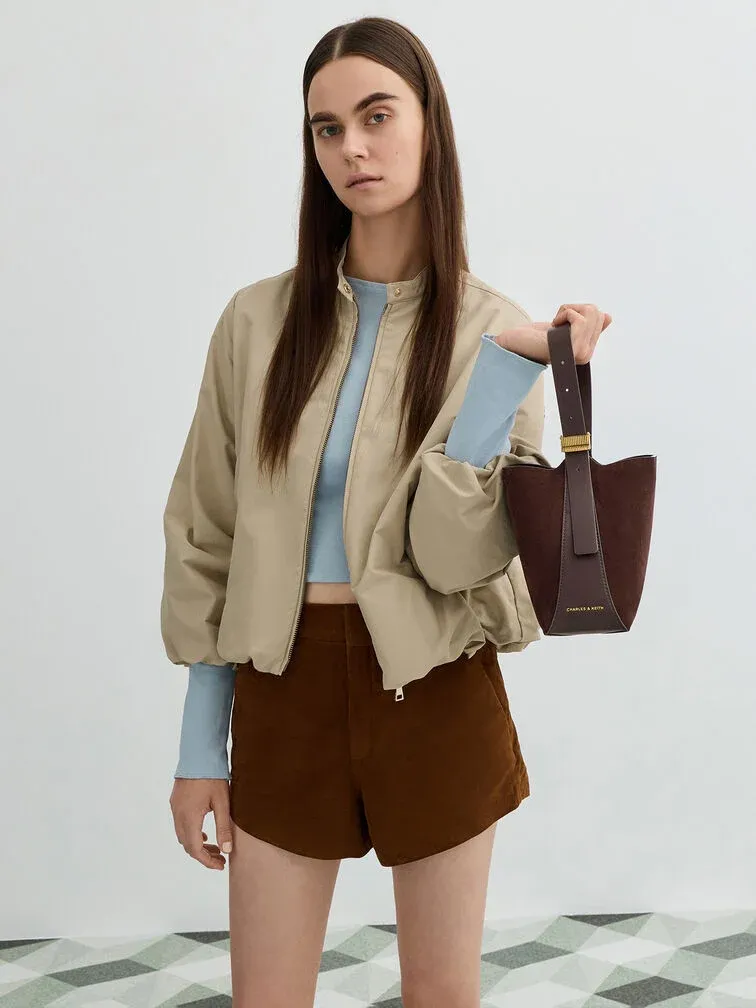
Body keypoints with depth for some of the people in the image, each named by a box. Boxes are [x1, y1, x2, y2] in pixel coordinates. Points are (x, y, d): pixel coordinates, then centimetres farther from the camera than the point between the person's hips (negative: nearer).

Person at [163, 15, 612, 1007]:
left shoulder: (495, 328, -3)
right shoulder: (260, 320, -1)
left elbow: (457, 553, -16)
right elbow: (207, 537, 3)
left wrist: (509, 366, -23)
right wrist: (200, 747, 3)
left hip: (435, 693, 0)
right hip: (285, 686, 1)